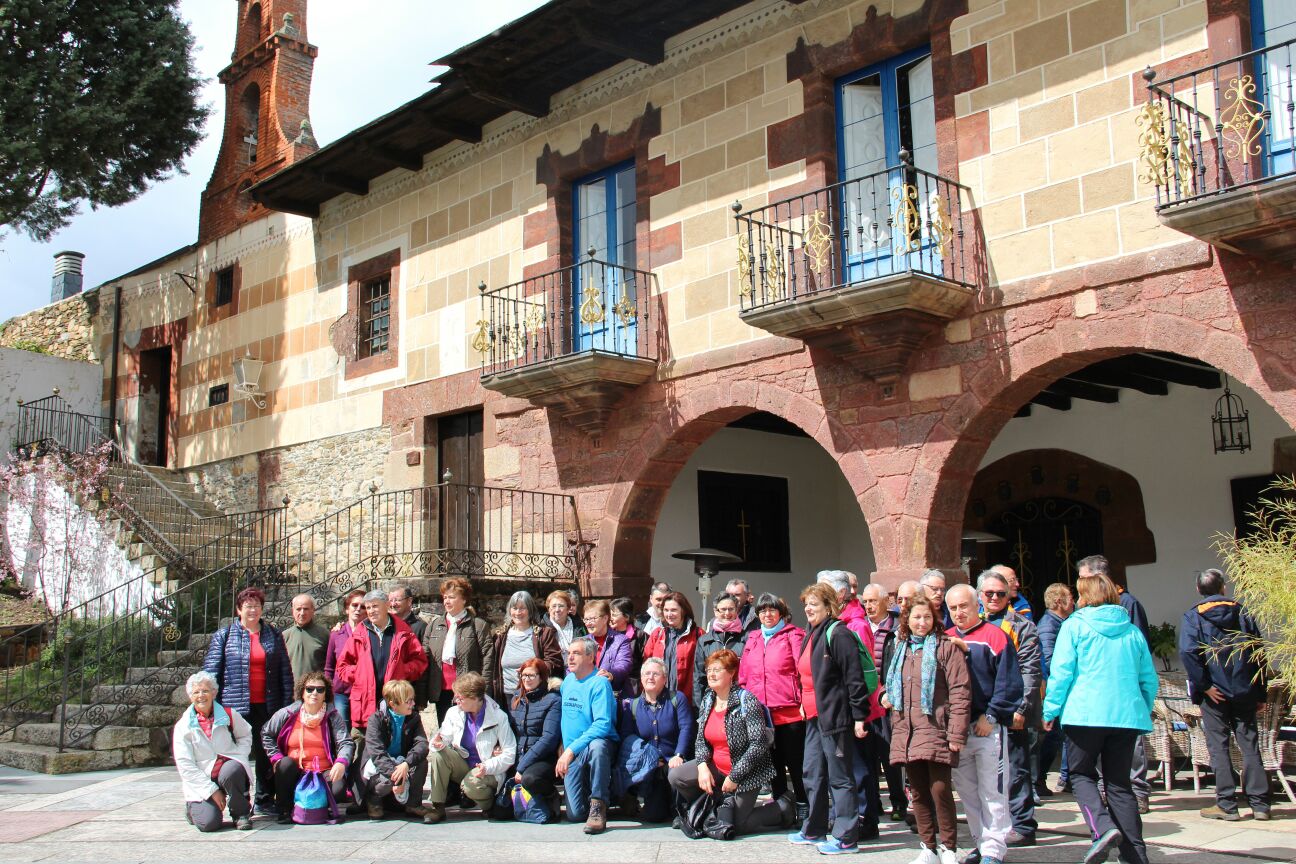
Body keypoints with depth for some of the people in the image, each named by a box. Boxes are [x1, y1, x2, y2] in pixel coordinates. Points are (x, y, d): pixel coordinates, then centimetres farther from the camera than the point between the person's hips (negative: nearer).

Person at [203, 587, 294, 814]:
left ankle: (265, 799, 15)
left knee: (267, 754, 5)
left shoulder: (273, 635, 12)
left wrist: (286, 704, 4)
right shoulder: (224, 635, 6)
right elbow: (211, 671, 1)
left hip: (267, 707, 2)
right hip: (236, 707, -2)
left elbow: (285, 672, 11)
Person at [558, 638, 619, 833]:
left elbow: (603, 724, -22)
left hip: (600, 742, -5)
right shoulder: (568, 681, 12)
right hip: (572, 755, 5)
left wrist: (571, 749, -27)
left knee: (597, 745, -43)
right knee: (575, 814, -8)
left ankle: (598, 806, -29)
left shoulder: (599, 683, -11)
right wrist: (563, 747, 12)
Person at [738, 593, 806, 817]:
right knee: (773, 763, 13)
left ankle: (802, 807, 9)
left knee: (795, 761, 0)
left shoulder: (793, 635, -1)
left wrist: (804, 702, -14)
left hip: (790, 712, -5)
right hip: (759, 713, 5)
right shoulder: (752, 639, 15)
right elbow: (743, 676, 17)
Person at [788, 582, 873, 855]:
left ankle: (846, 837, 2)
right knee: (812, 774, 15)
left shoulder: (838, 635, -14)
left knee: (839, 777, -3)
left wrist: (859, 716, -19)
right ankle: (814, 830, 27)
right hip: (814, 716, 10)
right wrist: (804, 703, 22)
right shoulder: (812, 635, 15)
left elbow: (854, 677, -17)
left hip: (834, 717, -10)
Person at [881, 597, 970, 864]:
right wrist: (887, 696, 10)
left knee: (940, 789, -9)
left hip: (935, 730, -6)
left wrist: (956, 733, -14)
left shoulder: (946, 647, -3)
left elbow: (960, 691, -9)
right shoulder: (901, 649, 17)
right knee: (918, 792, 8)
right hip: (906, 731, 6)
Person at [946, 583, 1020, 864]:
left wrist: (991, 716, -13)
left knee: (992, 791, -2)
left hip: (988, 727, -5)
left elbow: (1009, 682, -9)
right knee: (967, 791, 11)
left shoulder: (994, 636, -5)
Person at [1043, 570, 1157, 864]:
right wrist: (1143, 711, 26)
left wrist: (1051, 710, 2)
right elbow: (1149, 679, 14)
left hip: (1085, 714, -4)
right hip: (1127, 715, 4)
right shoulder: (1132, 631, 12)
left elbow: (1061, 671, -6)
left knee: (1081, 774, 11)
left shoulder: (1075, 625, 0)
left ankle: (1103, 827, -13)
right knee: (1119, 782, 11)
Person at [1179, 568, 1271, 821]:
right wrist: (1260, 693, 10)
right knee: (1250, 745, 7)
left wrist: (1204, 685, -12)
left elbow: (1188, 652, -17)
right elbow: (1258, 653, 6)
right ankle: (1260, 803, 8)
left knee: (1218, 746, 3)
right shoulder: (1243, 613, 7)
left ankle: (1227, 805, 2)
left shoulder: (1193, 616, -2)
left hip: (1215, 693, -3)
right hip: (1244, 691, 3)